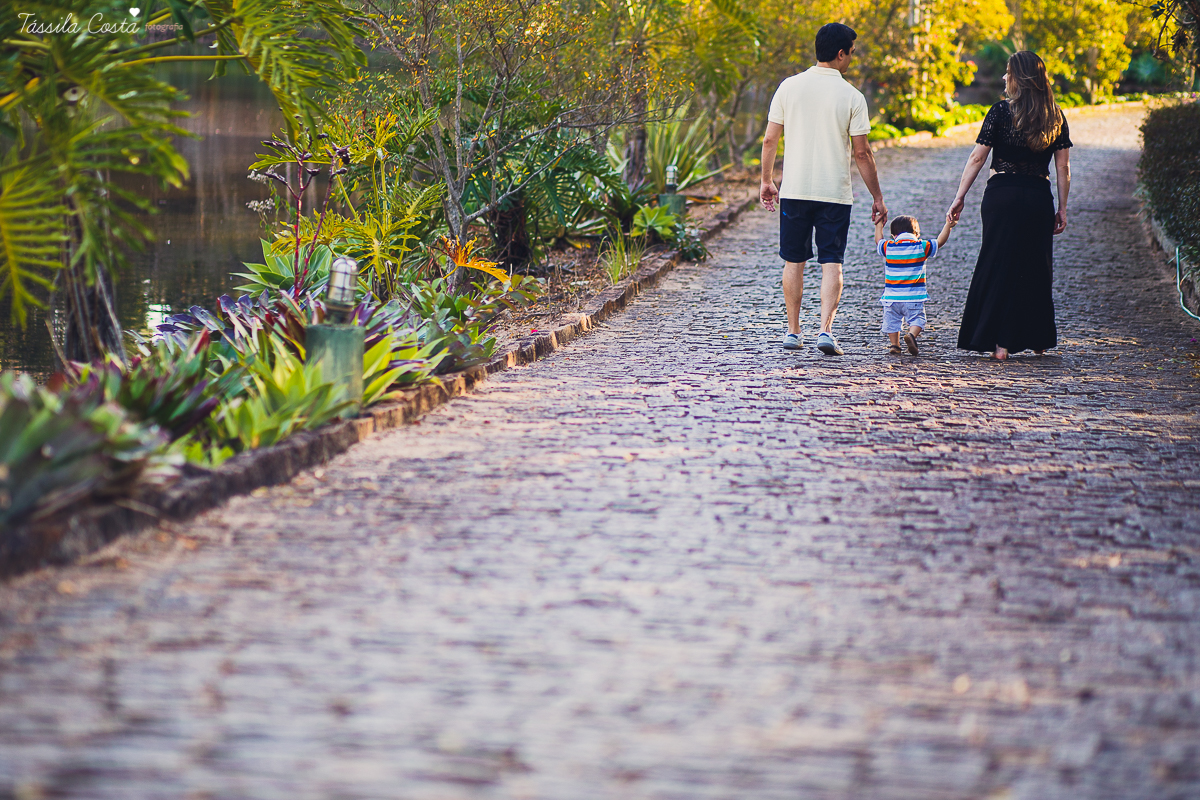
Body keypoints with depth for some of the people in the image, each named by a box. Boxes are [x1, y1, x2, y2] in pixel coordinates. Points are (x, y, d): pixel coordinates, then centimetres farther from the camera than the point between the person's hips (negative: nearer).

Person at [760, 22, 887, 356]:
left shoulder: (789, 87, 0)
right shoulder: (852, 97, -6)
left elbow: (769, 140, 2)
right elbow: (862, 153, -5)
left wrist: (766, 181, 14)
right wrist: (877, 197, 3)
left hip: (794, 190, 2)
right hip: (835, 192, -2)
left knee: (794, 261, 12)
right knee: (832, 263, 2)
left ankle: (793, 332, 17)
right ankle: (826, 330, -11)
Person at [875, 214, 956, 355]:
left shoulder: (888, 247, 1)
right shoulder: (922, 247, -4)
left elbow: (878, 241, 21)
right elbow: (940, 241, 4)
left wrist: (879, 225, 35)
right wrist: (948, 226, 12)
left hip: (892, 296, 2)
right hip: (914, 297, -2)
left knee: (892, 321, 14)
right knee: (917, 318, 4)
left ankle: (894, 345, 8)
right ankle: (912, 335, -22)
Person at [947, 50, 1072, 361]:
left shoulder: (1001, 112, -6)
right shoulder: (1056, 117, 5)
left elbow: (977, 158, -7)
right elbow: (1063, 167, 5)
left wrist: (960, 197, -2)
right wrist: (1062, 208, 10)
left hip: (1002, 195, -3)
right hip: (1039, 197, 3)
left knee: (999, 266, 3)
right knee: (1036, 268, 14)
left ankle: (1000, 342, -2)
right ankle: (1037, 340, 20)